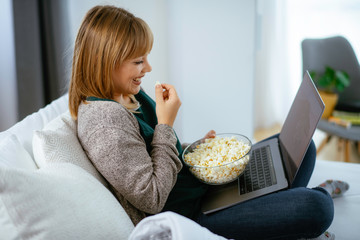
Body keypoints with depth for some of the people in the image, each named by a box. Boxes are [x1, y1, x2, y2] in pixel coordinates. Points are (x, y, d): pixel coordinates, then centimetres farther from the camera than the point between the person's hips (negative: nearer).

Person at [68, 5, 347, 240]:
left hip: (201, 183, 10)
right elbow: (151, 198, -25)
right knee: (317, 206, -19)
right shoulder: (105, 119, -26)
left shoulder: (129, 95, 5)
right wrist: (166, 124, -22)